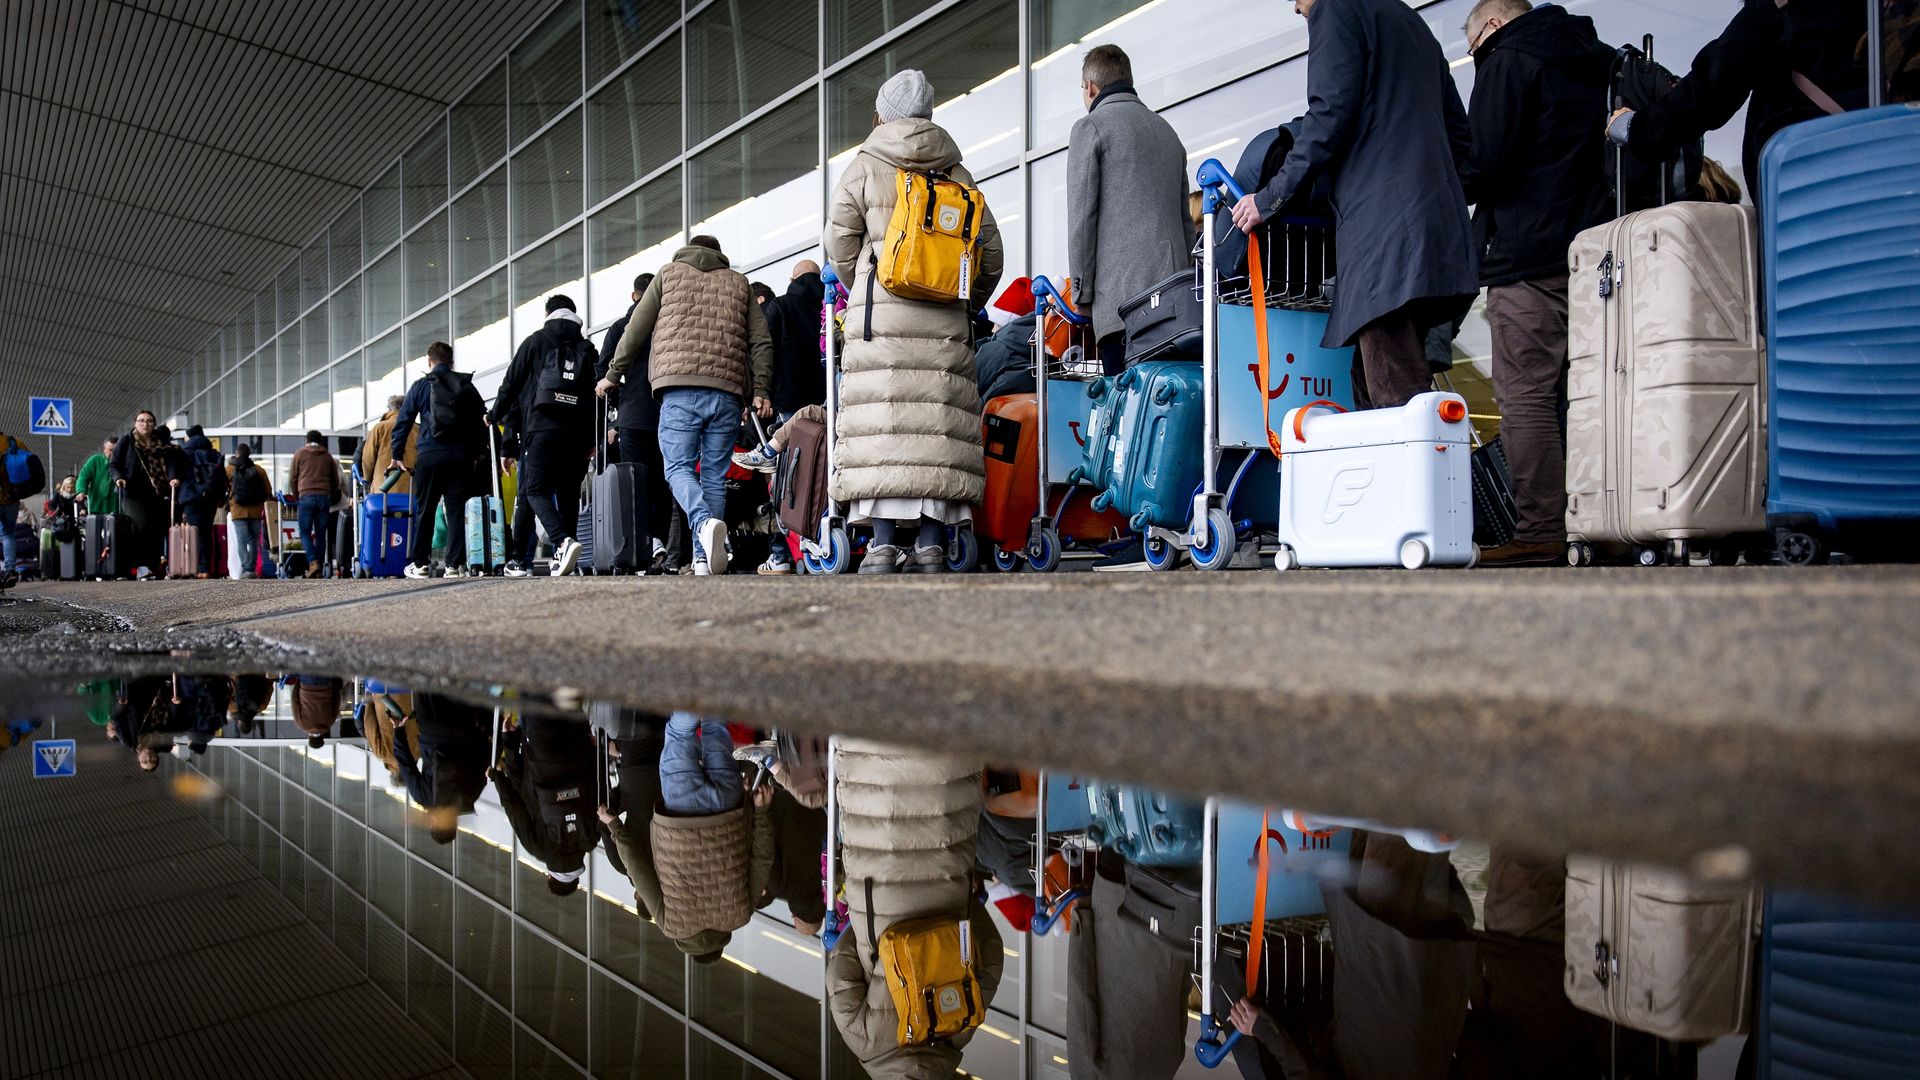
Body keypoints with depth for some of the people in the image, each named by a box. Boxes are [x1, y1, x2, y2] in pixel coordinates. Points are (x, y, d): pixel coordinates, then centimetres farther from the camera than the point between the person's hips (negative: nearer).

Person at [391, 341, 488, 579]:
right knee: (456, 511, 2)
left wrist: (397, 455, 6)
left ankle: (419, 563, 9)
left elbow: (403, 421, 2)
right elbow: (482, 419, 11)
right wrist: (478, 453, 15)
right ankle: (456, 564, -3)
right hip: (461, 456, 2)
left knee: (424, 511, 7)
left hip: (430, 455, -1)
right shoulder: (467, 385, 11)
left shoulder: (420, 386, 5)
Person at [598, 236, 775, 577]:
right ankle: (703, 559, 2)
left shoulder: (669, 273, 17)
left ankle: (704, 523, -29)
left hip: (680, 389, -2)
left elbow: (635, 330, 14)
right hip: (727, 393, 2)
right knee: (714, 476, 5)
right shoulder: (739, 282, 21)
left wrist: (612, 375, 23)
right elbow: (761, 342, 10)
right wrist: (760, 390, 7)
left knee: (678, 467, 0)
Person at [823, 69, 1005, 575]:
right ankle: (931, 543, -2)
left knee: (880, 423, -6)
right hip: (946, 321, 3)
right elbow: (990, 252, 13)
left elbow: (840, 246, 8)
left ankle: (882, 543, -13)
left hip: (882, 315, -3)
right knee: (938, 425, 2)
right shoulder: (957, 173, 16)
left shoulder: (864, 166, 8)